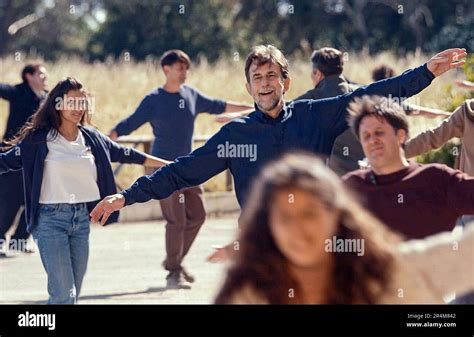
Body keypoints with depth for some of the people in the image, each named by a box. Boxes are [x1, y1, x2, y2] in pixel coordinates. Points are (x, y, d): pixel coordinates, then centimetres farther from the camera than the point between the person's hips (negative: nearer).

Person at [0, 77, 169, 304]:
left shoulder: (92, 138, 9)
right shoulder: (39, 138, -5)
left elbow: (125, 154, 18)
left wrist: (169, 165, 23)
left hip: (82, 218, 5)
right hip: (51, 218, -5)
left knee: (73, 293, 8)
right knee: (63, 294, -13)